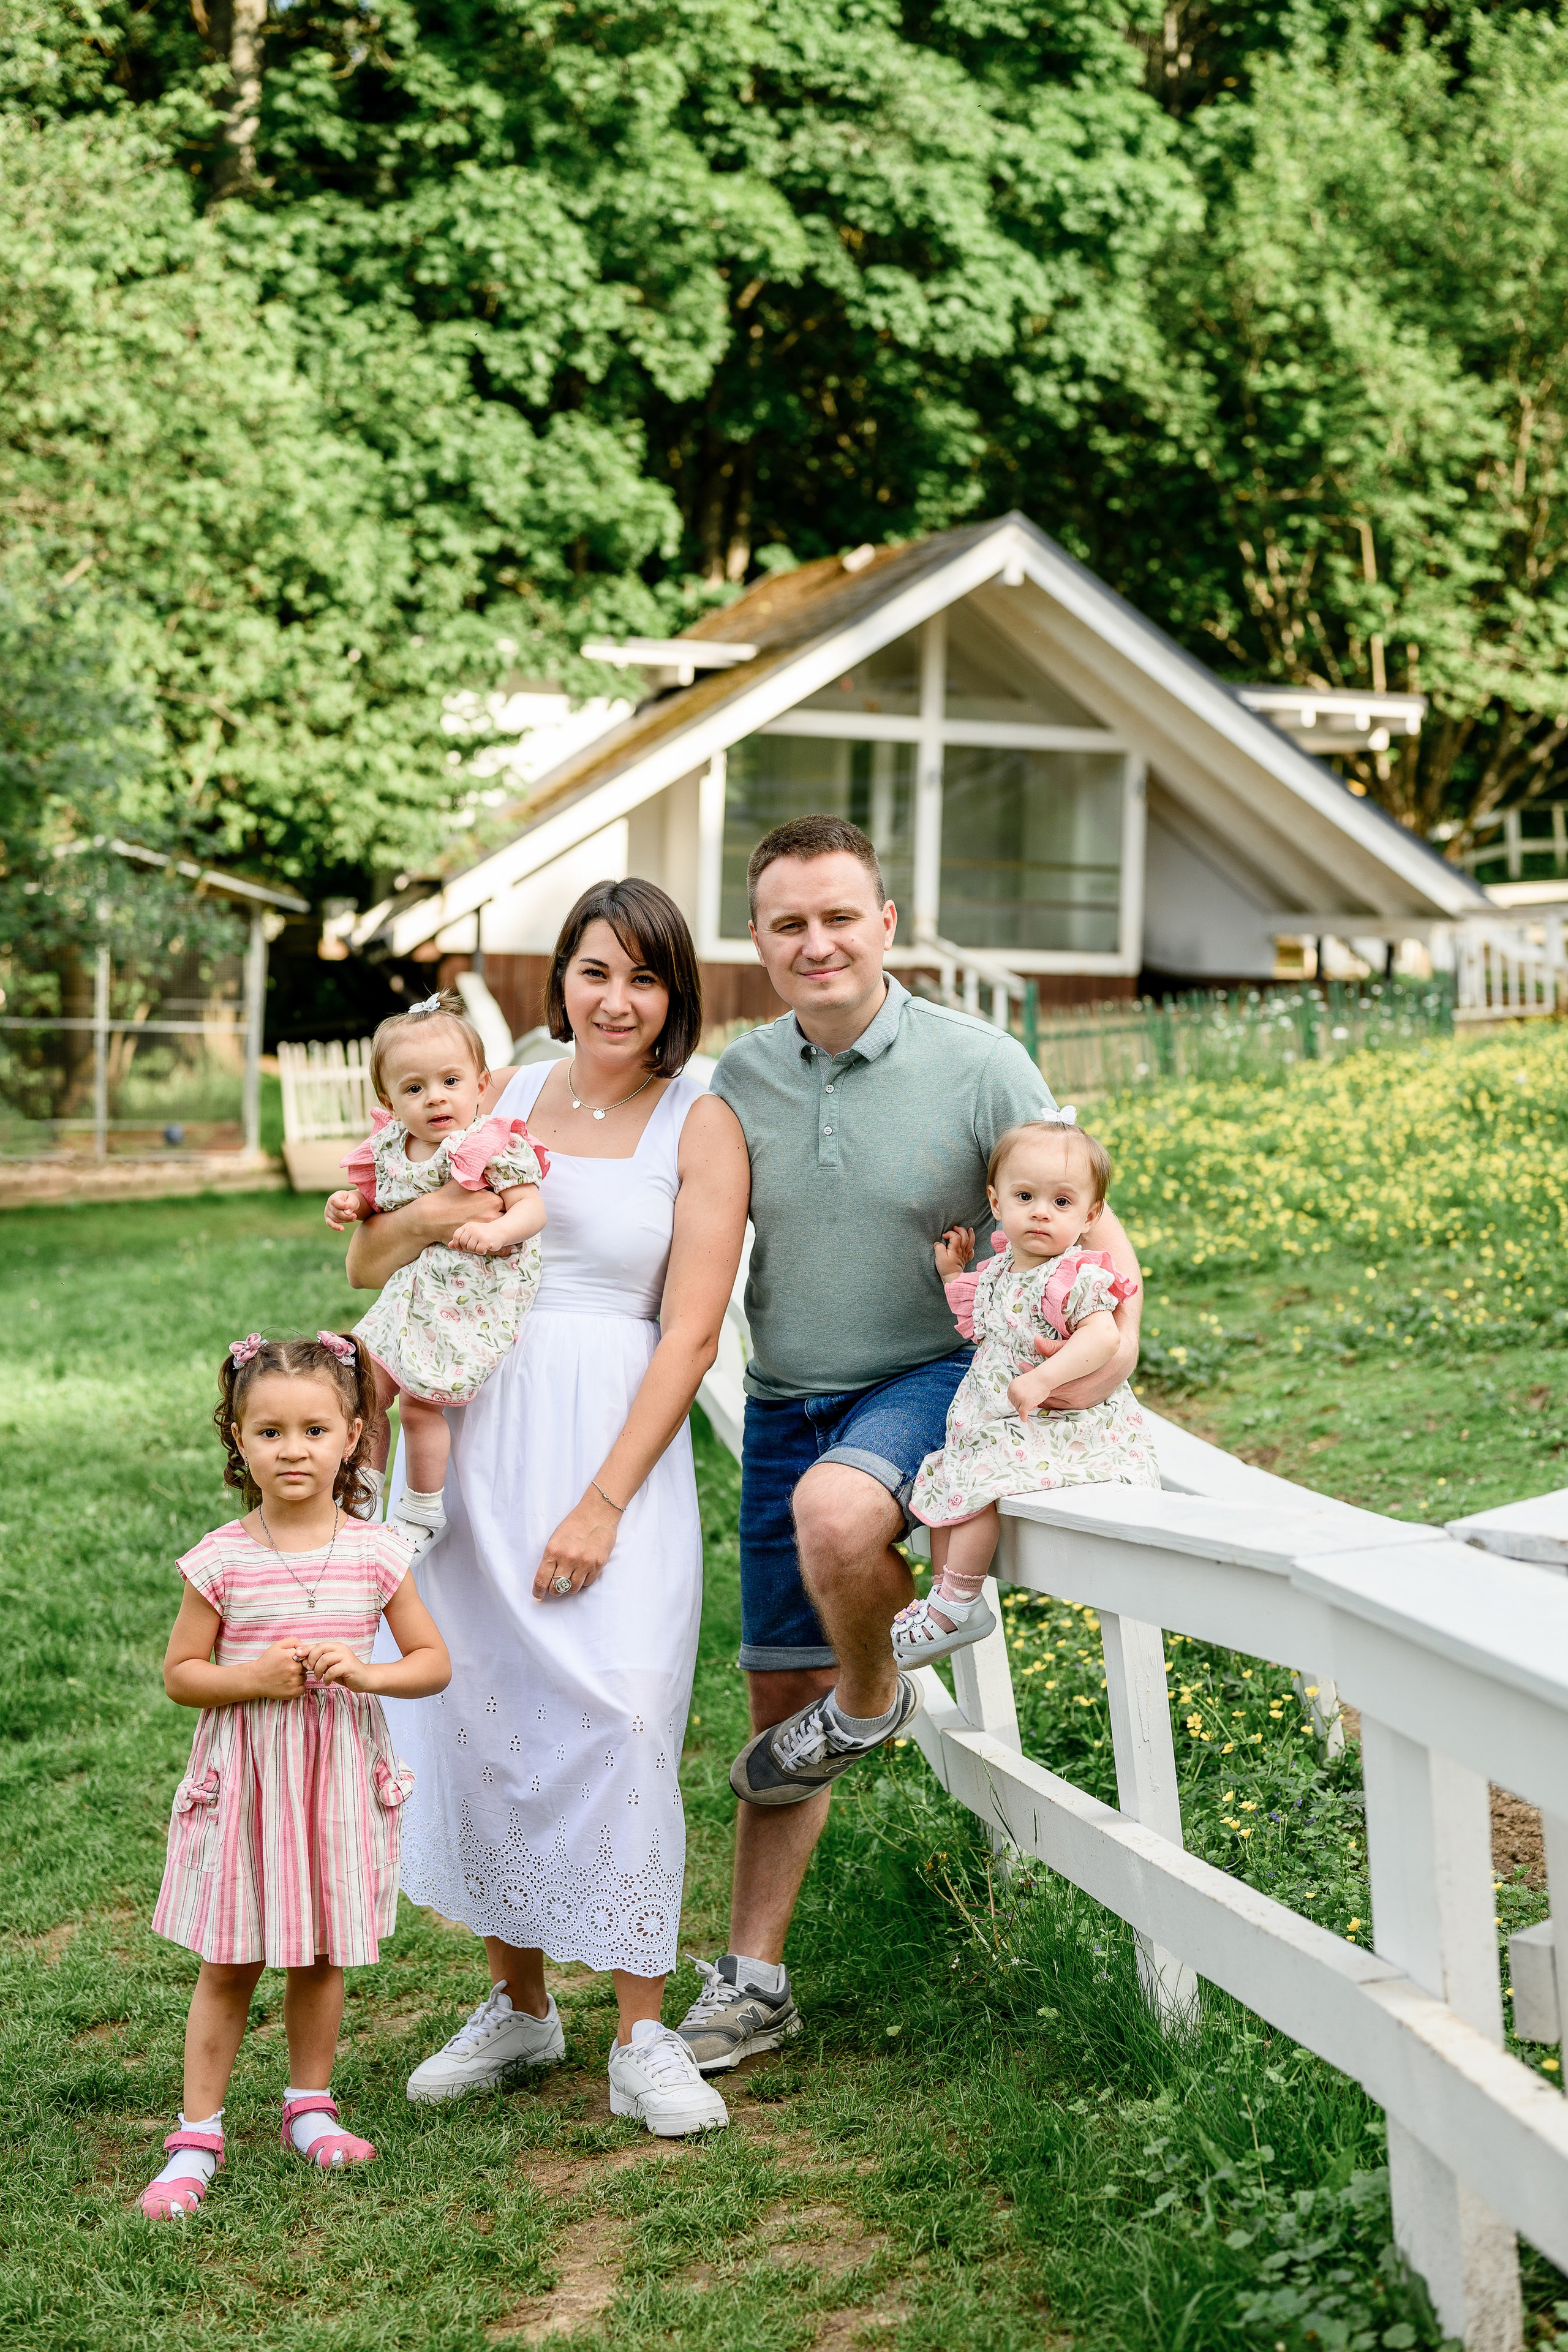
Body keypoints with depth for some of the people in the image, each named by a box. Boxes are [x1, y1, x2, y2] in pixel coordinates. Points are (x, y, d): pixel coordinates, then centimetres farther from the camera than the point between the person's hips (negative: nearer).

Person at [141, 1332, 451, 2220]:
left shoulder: (375, 1554, -4)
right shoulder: (222, 1560, -7)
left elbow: (435, 1662, 2)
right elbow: (180, 1674, -1)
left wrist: (365, 1672, -16)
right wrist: (253, 1678, -18)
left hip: (341, 1779, 2)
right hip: (245, 1776, -2)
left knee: (324, 1955, 13)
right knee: (228, 1964, 3)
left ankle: (311, 2105, 31)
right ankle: (198, 2134, 12)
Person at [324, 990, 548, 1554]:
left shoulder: (493, 1147, -16)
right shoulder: (389, 1150, 3)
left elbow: (533, 1209, -19)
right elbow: (381, 1200, 21)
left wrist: (495, 1232, -37)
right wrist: (352, 1205, 1)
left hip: (471, 1300, -7)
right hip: (409, 1292, 7)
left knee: (419, 1402, -5)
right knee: (365, 1389, 8)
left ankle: (422, 1513, 14)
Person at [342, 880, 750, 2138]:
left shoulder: (701, 1125, 1)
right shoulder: (504, 1101, 11)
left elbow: (691, 1334, -6)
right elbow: (364, 1266, 14)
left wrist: (603, 1503, -13)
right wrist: (425, 1215, -9)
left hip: (618, 1446, -4)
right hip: (474, 1442, 4)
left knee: (618, 1721, -13)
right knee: (478, 1721, 5)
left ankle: (643, 2036, -1)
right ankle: (518, 2005, 22)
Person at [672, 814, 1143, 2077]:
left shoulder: (978, 1064, -10)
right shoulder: (738, 1082, 1)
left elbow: (1087, 1219, -5)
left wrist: (1116, 1332, -23)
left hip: (931, 1378, -4)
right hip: (786, 1402, 4)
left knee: (836, 1512, -37)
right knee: (776, 1694, 7)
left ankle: (871, 1696, -2)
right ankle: (753, 1980, 20)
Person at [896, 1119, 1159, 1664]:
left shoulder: (1074, 1277, -17)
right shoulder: (998, 1272, 9)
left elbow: (1104, 1336, -32)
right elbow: (978, 1327, 28)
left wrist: (1042, 1380, -37)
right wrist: (952, 1273, 17)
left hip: (1057, 1427, -9)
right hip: (993, 1423, 9)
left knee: (979, 1481, -23)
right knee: (942, 1475, 7)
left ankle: (958, 1603, -12)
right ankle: (946, 1592, 15)